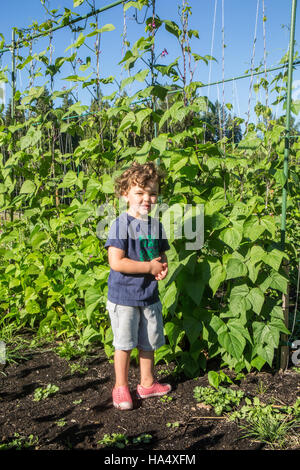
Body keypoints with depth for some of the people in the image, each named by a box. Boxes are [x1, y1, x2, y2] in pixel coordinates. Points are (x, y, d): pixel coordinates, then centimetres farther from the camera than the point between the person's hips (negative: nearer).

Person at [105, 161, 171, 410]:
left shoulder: (156, 225, 5)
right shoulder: (121, 224, -16)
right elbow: (116, 262, -23)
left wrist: (163, 266, -7)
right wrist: (150, 267, -18)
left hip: (150, 295, 6)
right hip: (124, 296, -6)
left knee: (148, 343, 17)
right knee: (124, 343, 7)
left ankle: (147, 383, 36)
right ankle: (121, 387, 25)